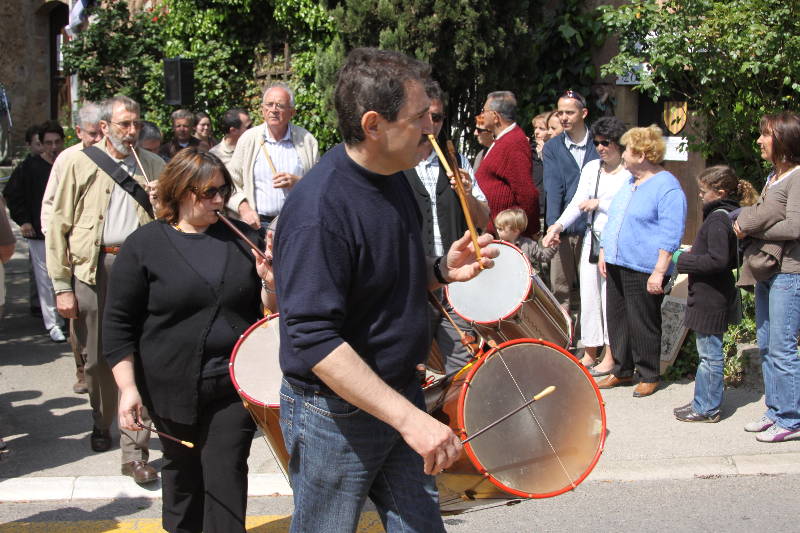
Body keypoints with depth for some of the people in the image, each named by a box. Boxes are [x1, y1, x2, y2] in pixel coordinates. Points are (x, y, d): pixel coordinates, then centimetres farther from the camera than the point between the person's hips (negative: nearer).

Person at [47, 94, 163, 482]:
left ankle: (134, 453, -2)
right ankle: (101, 424, 37)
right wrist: (61, 285, -2)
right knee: (97, 358, 11)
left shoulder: (154, 166, 11)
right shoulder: (80, 165, 6)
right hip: (93, 270, 0)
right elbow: (59, 226, 3)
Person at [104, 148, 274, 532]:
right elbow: (118, 324, -4)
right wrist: (127, 387, -11)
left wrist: (270, 281, -10)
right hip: (173, 387, -1)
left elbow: (271, 309, 12)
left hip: (235, 383, 1)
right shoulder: (145, 245, -4)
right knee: (183, 469, 17)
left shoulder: (241, 238, 4)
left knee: (226, 473, -3)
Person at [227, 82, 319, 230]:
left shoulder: (306, 140, 7)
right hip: (259, 223, 0)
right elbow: (231, 183, 8)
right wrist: (243, 208, -8)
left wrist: (298, 182, -7)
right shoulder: (248, 139, 8)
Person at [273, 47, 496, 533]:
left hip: (401, 393, 8)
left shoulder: (394, 178, 3)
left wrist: (442, 270, -4)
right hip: (335, 414, -7)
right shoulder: (319, 209, -25)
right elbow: (313, 340, -28)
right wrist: (410, 417, -31)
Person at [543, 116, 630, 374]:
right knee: (589, 294, 8)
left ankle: (611, 356, 7)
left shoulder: (631, 172, -6)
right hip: (592, 238, 6)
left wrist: (599, 204, -11)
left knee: (612, 297, -4)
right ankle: (590, 354, 19)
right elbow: (577, 202, 3)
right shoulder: (591, 168, 11)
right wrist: (559, 225, -11)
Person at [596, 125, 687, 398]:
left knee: (644, 324, 1)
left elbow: (671, 235, -16)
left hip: (644, 270, -8)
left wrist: (659, 272, -20)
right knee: (617, 319, 13)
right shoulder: (629, 183, 15)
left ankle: (649, 376, 15)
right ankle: (622, 370, 26)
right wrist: (604, 252, 17)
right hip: (617, 264, 8)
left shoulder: (668, 188, -12)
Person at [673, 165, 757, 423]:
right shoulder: (729, 215, 11)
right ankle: (704, 402, 26)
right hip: (716, 297, 10)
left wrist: (683, 260, -18)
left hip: (710, 301, -10)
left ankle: (707, 408, 7)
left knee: (710, 354, -1)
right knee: (709, 353, 17)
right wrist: (694, 253, 12)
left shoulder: (717, 219, -19)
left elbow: (718, 261, -26)